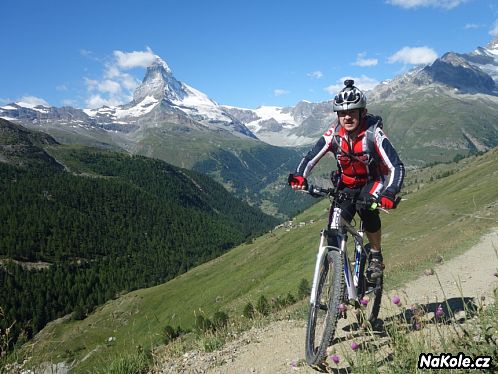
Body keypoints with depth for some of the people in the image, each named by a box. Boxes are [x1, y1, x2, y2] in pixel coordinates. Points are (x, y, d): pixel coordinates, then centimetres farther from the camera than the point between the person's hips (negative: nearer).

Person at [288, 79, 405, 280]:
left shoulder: (373, 134, -25)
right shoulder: (333, 134, -16)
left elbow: (396, 167, -29)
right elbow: (310, 158, -16)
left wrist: (390, 193, -46)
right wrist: (299, 177, -36)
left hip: (373, 182, -3)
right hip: (347, 185, 3)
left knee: (367, 210, -33)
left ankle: (376, 256, -9)